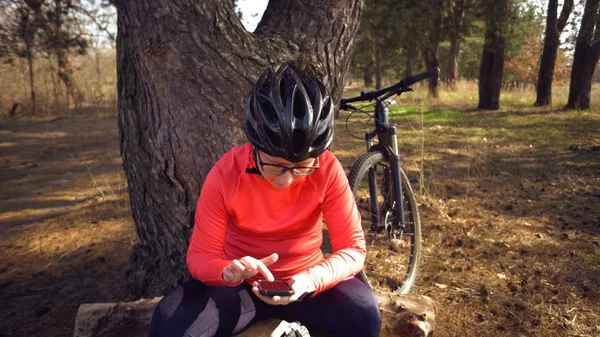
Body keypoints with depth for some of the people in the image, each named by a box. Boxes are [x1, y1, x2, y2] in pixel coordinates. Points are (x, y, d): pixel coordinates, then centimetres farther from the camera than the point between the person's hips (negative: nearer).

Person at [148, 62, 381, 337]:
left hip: (304, 281, 1)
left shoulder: (327, 170, -17)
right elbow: (200, 255, -12)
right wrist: (229, 272, -35)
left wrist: (311, 280, -34)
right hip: (239, 285, 0)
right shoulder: (225, 174, -18)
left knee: (363, 314, -27)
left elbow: (353, 248, -15)